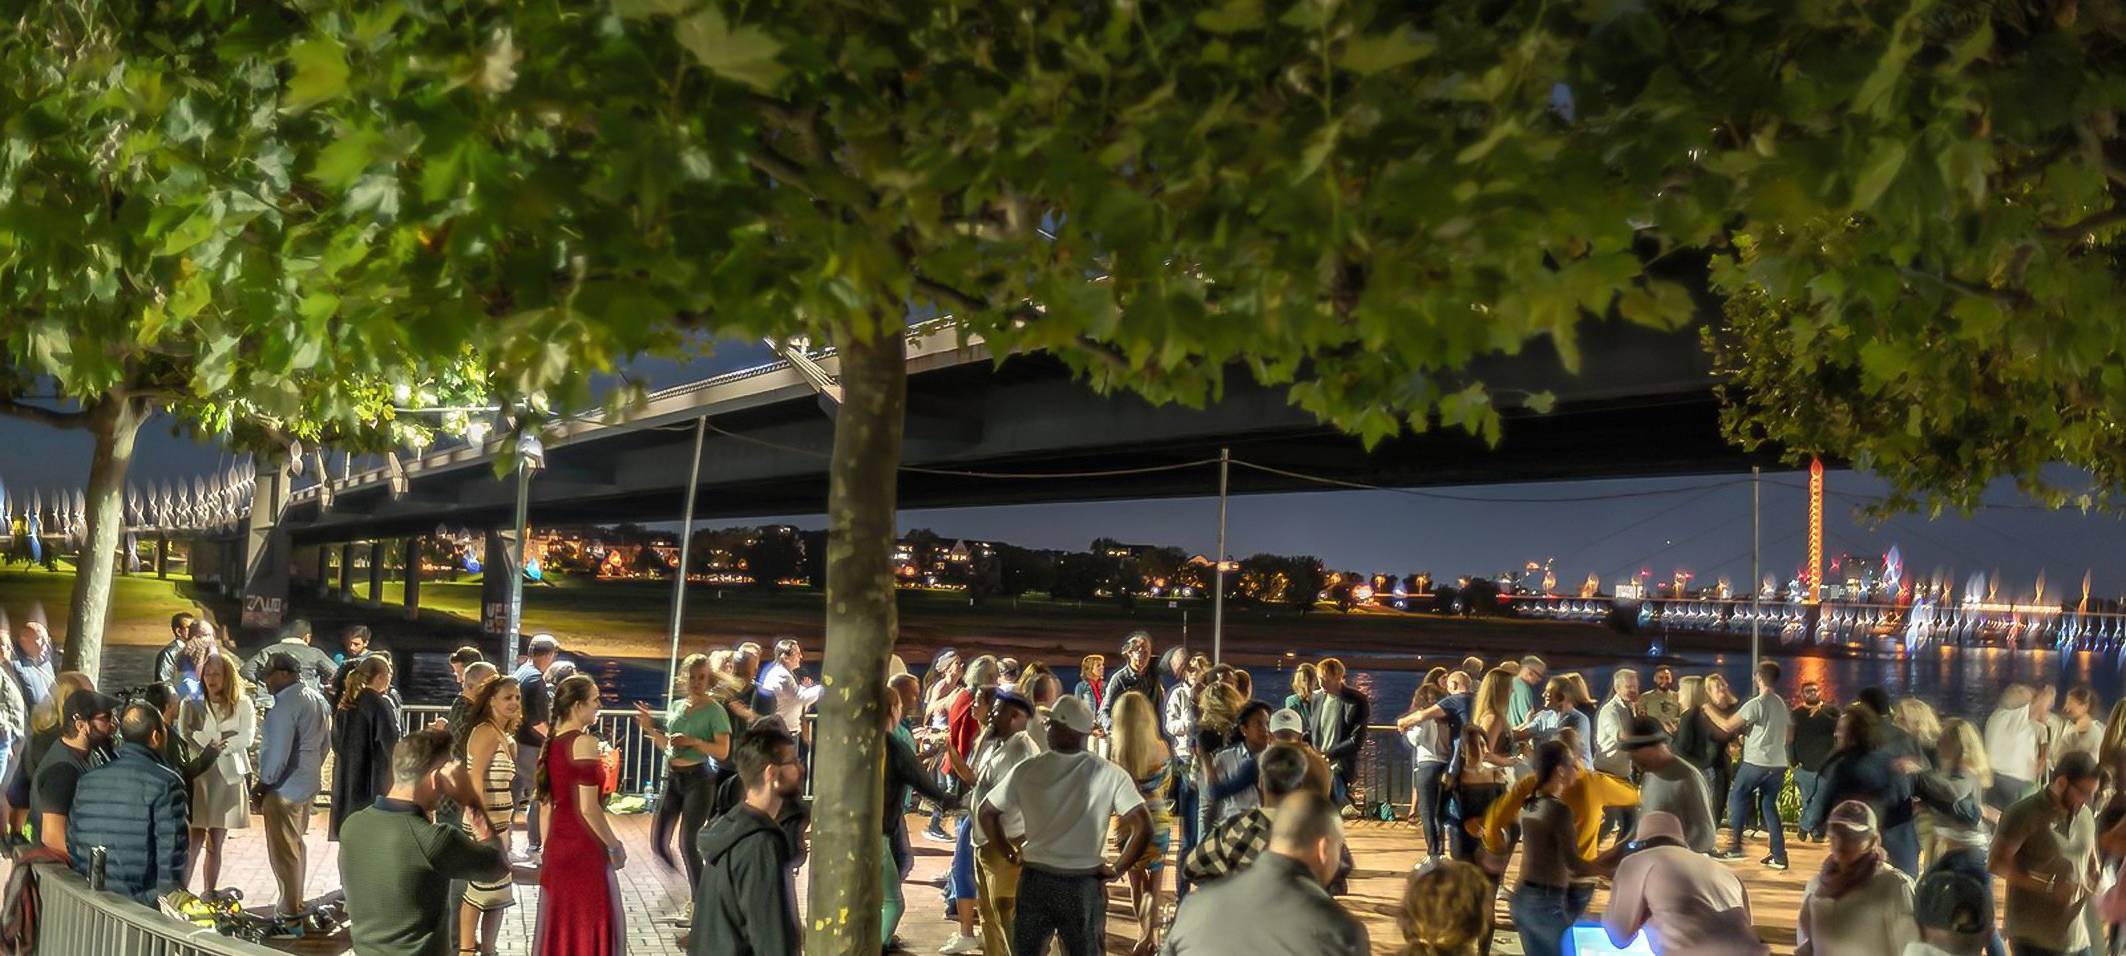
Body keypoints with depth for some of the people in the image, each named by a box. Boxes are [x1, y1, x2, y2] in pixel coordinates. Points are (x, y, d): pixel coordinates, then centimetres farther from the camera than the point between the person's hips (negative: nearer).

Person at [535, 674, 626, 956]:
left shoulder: (549, 745, 8)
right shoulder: (584, 743, -15)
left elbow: (546, 803, 12)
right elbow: (588, 808, -19)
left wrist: (547, 848, 19)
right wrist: (614, 846, -8)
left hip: (556, 848, 7)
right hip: (584, 849, -7)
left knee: (557, 926, 15)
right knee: (588, 927, 2)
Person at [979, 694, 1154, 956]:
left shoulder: (1027, 770, -4)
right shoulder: (1109, 775, -9)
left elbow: (986, 813, 3)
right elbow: (1143, 828, -13)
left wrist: (1010, 853, 12)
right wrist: (1117, 870, -2)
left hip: (1035, 880, 1)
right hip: (1084, 884, -1)